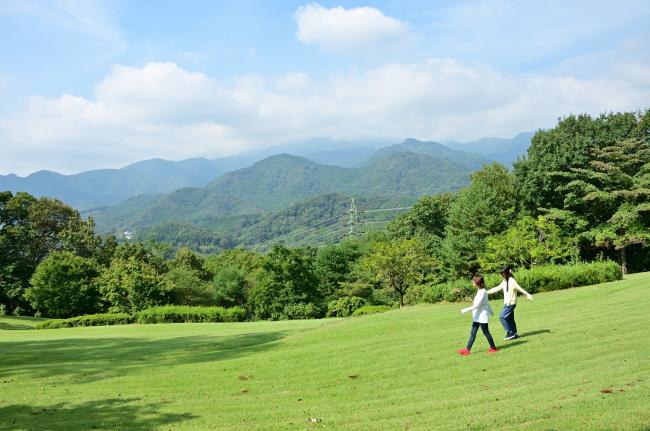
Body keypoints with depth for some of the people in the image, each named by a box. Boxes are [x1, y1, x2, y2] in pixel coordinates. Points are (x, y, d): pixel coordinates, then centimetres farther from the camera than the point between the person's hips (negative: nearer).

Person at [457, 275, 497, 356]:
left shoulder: (482, 292, -20)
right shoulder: (480, 291, 10)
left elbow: (477, 305, -23)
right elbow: (486, 302, 21)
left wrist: (466, 310, -21)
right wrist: (491, 311, 31)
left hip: (482, 316, -9)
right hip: (477, 316, 9)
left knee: (486, 332, 3)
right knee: (473, 333, 7)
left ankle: (493, 348, 17)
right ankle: (467, 349, 6)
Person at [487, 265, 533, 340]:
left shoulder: (512, 280, -13)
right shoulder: (504, 281, 13)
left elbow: (519, 288, -24)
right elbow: (497, 288, 21)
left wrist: (527, 294, -36)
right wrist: (487, 292, 24)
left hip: (511, 303, -9)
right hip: (507, 303, 9)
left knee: (502, 316, -11)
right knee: (510, 318, 12)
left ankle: (510, 333, -5)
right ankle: (514, 334, 18)